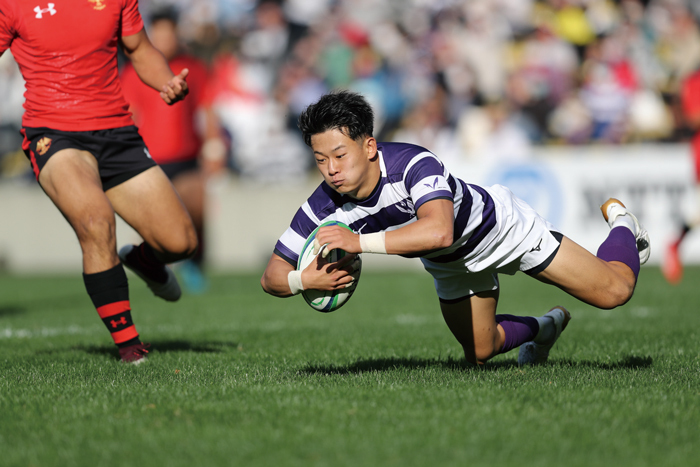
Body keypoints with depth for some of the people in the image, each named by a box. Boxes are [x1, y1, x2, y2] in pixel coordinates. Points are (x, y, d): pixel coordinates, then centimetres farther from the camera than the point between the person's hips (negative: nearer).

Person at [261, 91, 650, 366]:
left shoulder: (414, 163, -44)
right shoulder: (322, 210, -28)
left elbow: (439, 231, -61)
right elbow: (272, 276, -22)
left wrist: (360, 242, -62)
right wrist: (305, 280, -46)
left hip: (501, 227, -5)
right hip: (450, 264, 5)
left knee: (614, 292, -1)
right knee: (480, 353, 19)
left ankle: (620, 224, 33)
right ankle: (543, 328, 50)